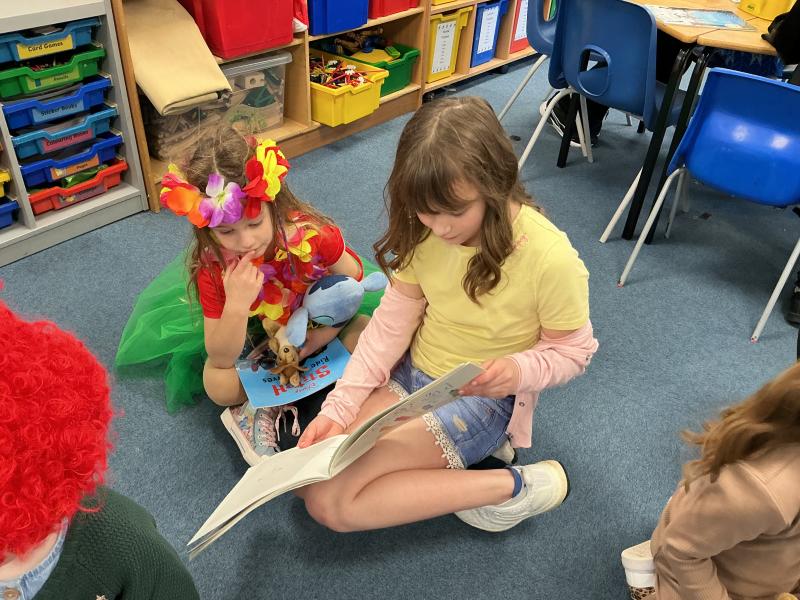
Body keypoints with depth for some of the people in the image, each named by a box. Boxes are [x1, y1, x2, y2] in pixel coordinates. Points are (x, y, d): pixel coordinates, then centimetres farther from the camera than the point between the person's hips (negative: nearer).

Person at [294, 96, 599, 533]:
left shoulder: (550, 259, -26)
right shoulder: (423, 231, -12)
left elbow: (572, 351, -10)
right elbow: (392, 323, -5)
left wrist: (517, 371, -32)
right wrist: (339, 408, -13)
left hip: (482, 398, -6)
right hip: (411, 374, 6)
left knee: (329, 502, -17)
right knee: (310, 475, -7)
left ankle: (511, 487, -7)